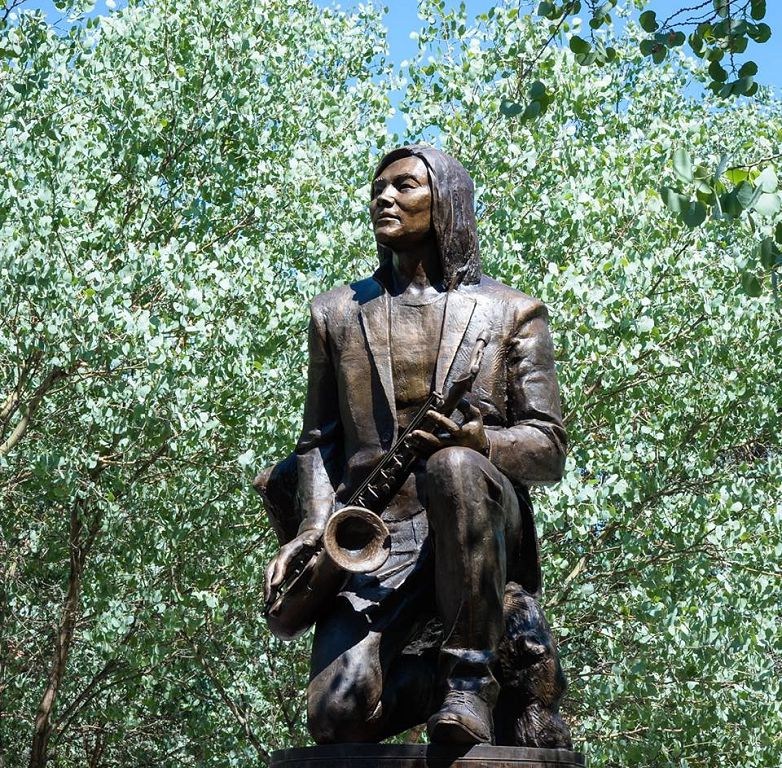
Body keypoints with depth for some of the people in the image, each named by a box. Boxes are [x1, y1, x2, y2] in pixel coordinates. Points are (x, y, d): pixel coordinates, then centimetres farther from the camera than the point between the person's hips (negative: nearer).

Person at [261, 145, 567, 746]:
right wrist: (313, 528, -2)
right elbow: (319, 441, 18)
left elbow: (549, 448, 6)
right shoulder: (338, 313, 20)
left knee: (453, 467, -39)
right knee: (339, 713, -25)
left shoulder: (511, 312, 13)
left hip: (481, 532, -1)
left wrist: (480, 442, -17)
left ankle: (470, 675, -21)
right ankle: (446, 680, 8)